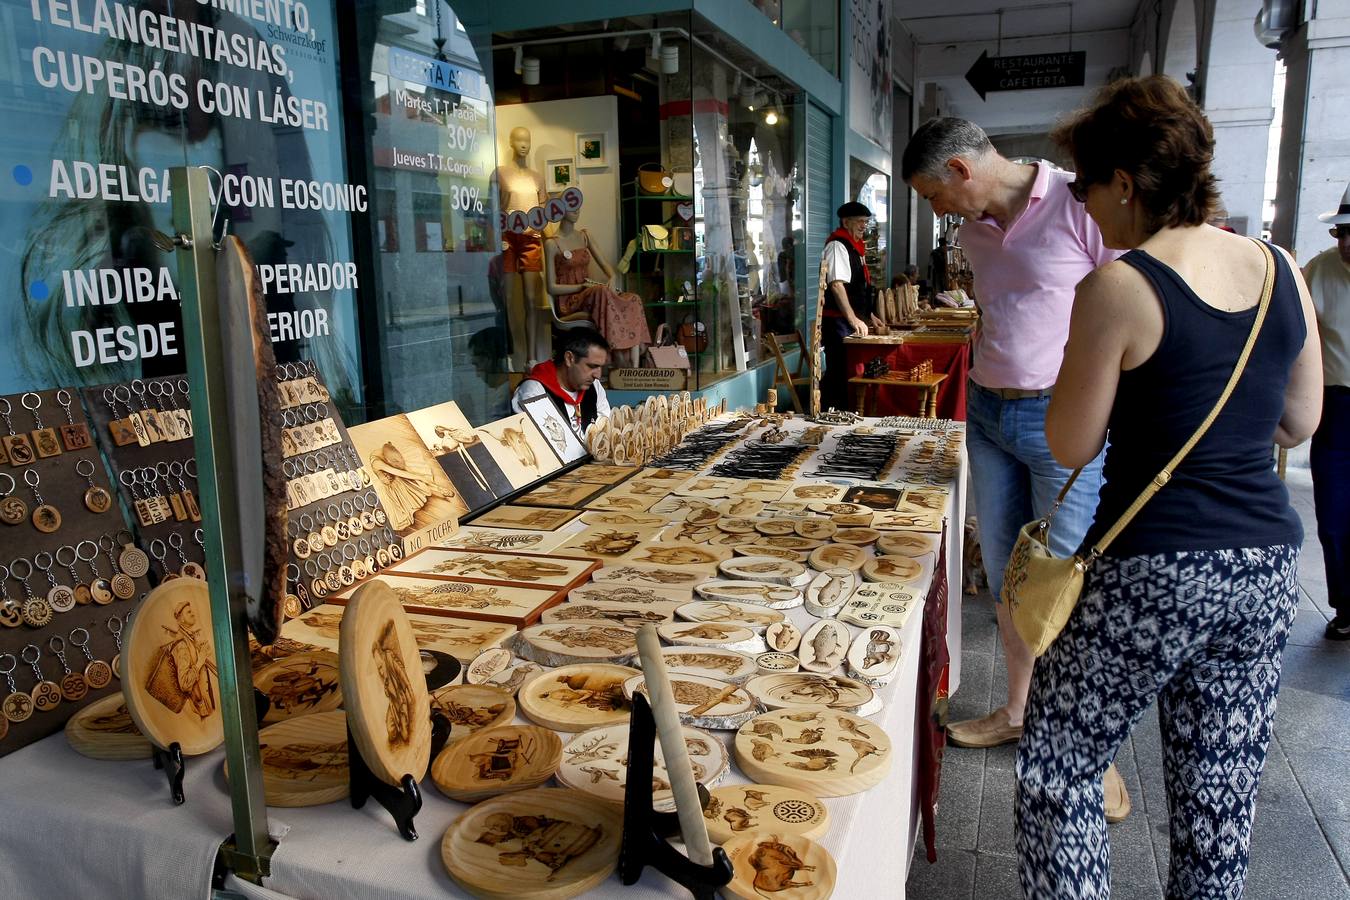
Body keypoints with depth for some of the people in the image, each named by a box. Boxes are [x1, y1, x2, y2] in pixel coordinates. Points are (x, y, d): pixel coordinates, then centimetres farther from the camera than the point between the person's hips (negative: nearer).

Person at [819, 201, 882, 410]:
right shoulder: (837, 246, -13)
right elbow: (837, 285, -25)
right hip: (838, 322, -10)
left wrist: (867, 315, 24)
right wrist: (853, 318, -32)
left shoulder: (854, 247, 18)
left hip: (852, 322, 10)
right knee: (838, 374, -8)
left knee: (848, 372, 13)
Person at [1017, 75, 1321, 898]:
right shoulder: (1282, 272, 4)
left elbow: (1072, 446, -9)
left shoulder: (1118, 288, -16)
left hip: (1153, 574, -7)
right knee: (1221, 800, 19)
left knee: (1057, 771, 11)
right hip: (1267, 566, 7)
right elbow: (1299, 423, 13)